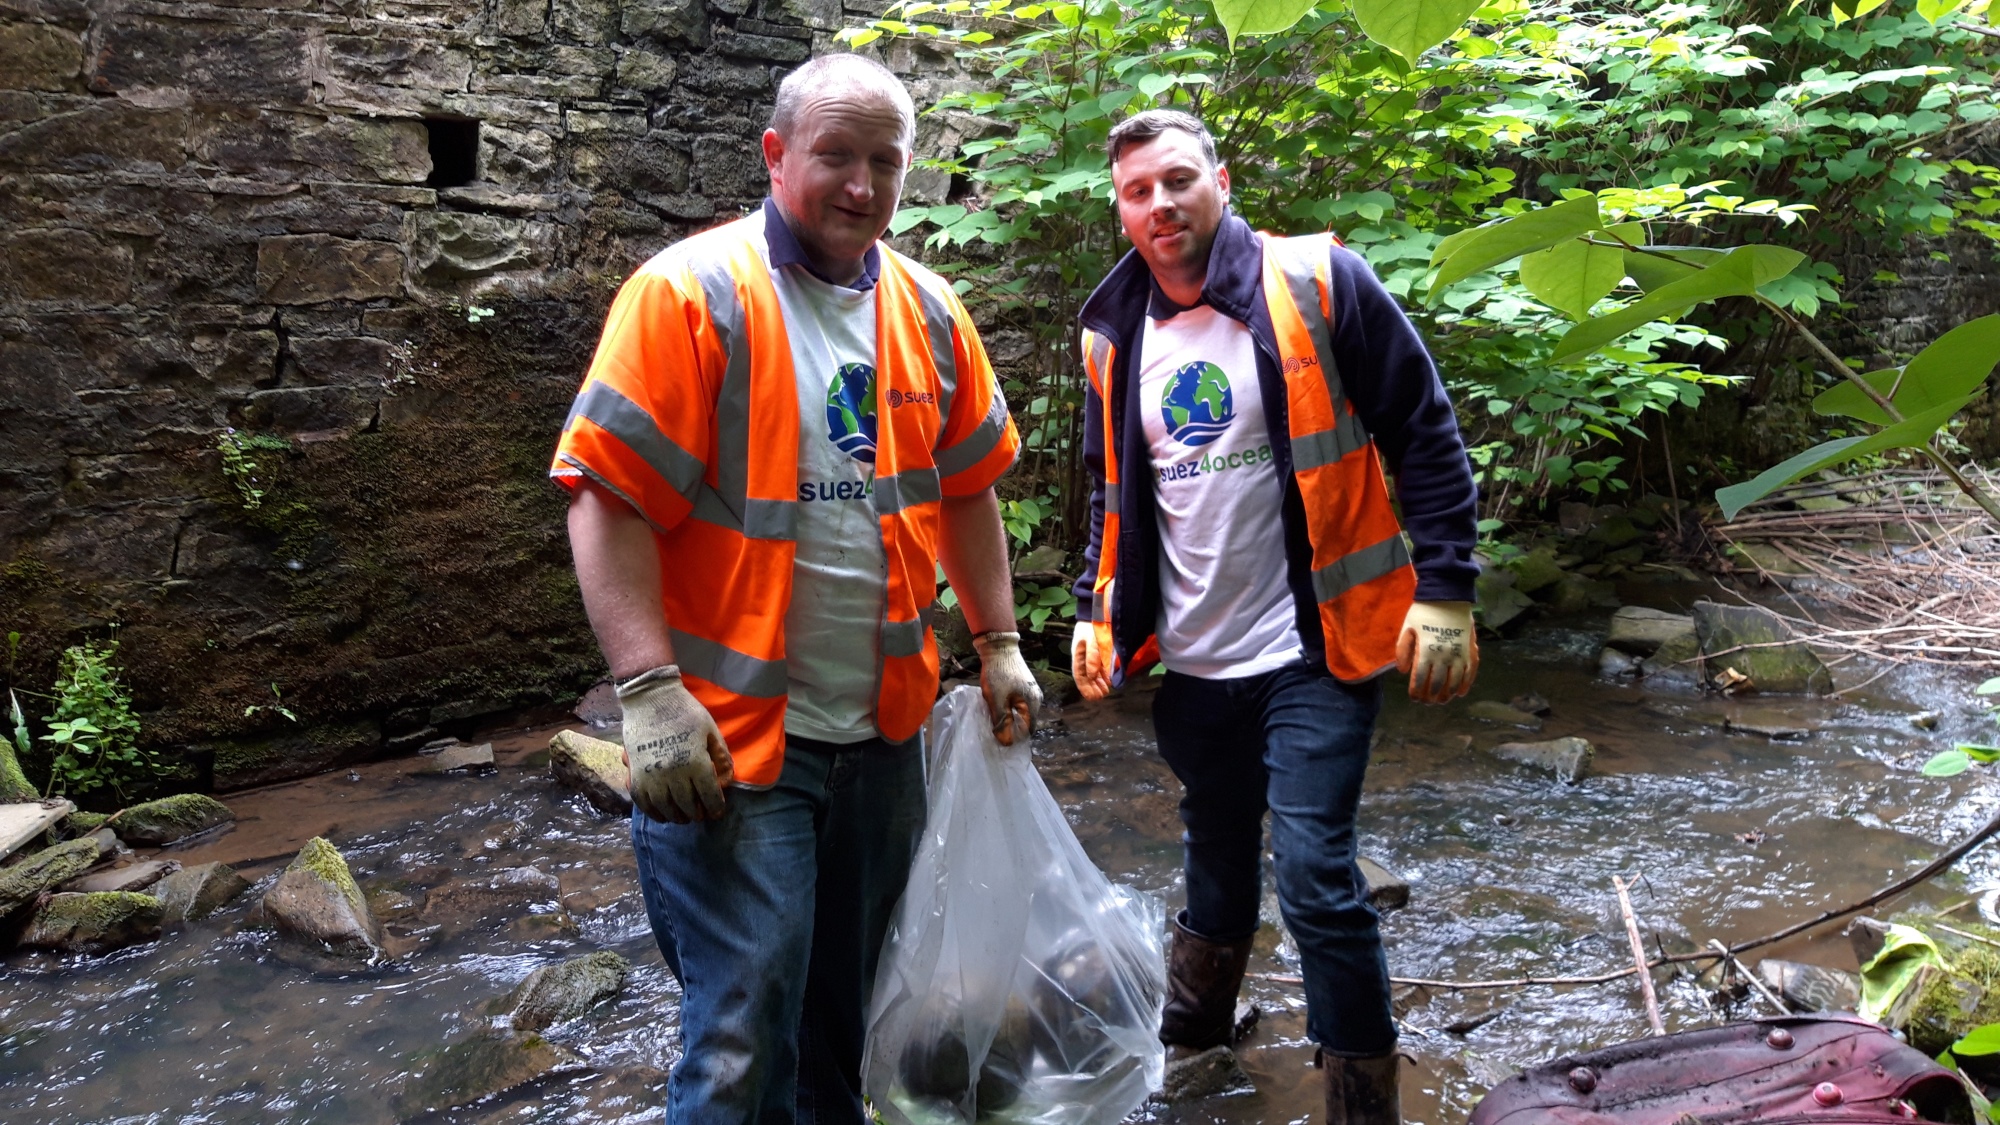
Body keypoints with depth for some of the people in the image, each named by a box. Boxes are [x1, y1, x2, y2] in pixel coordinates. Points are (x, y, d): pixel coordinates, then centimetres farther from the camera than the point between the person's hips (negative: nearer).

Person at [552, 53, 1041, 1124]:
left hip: (886, 730, 6)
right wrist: (652, 693, -22)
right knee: (744, 1039, -1)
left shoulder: (927, 311, 8)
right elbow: (609, 500, -16)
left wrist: (997, 644, 14)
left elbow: (965, 490, 16)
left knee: (849, 1003, 20)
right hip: (732, 738, -6)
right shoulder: (691, 292, -11)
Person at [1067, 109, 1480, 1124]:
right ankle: (1188, 1039, 43)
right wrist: (1096, 610, 9)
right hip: (1193, 662, 5)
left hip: (1312, 653, -5)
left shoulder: (1318, 286, -9)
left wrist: (1445, 590, -12)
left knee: (1312, 875, -9)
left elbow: (1427, 439, -7)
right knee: (1216, 859, 20)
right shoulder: (1115, 335, 7)